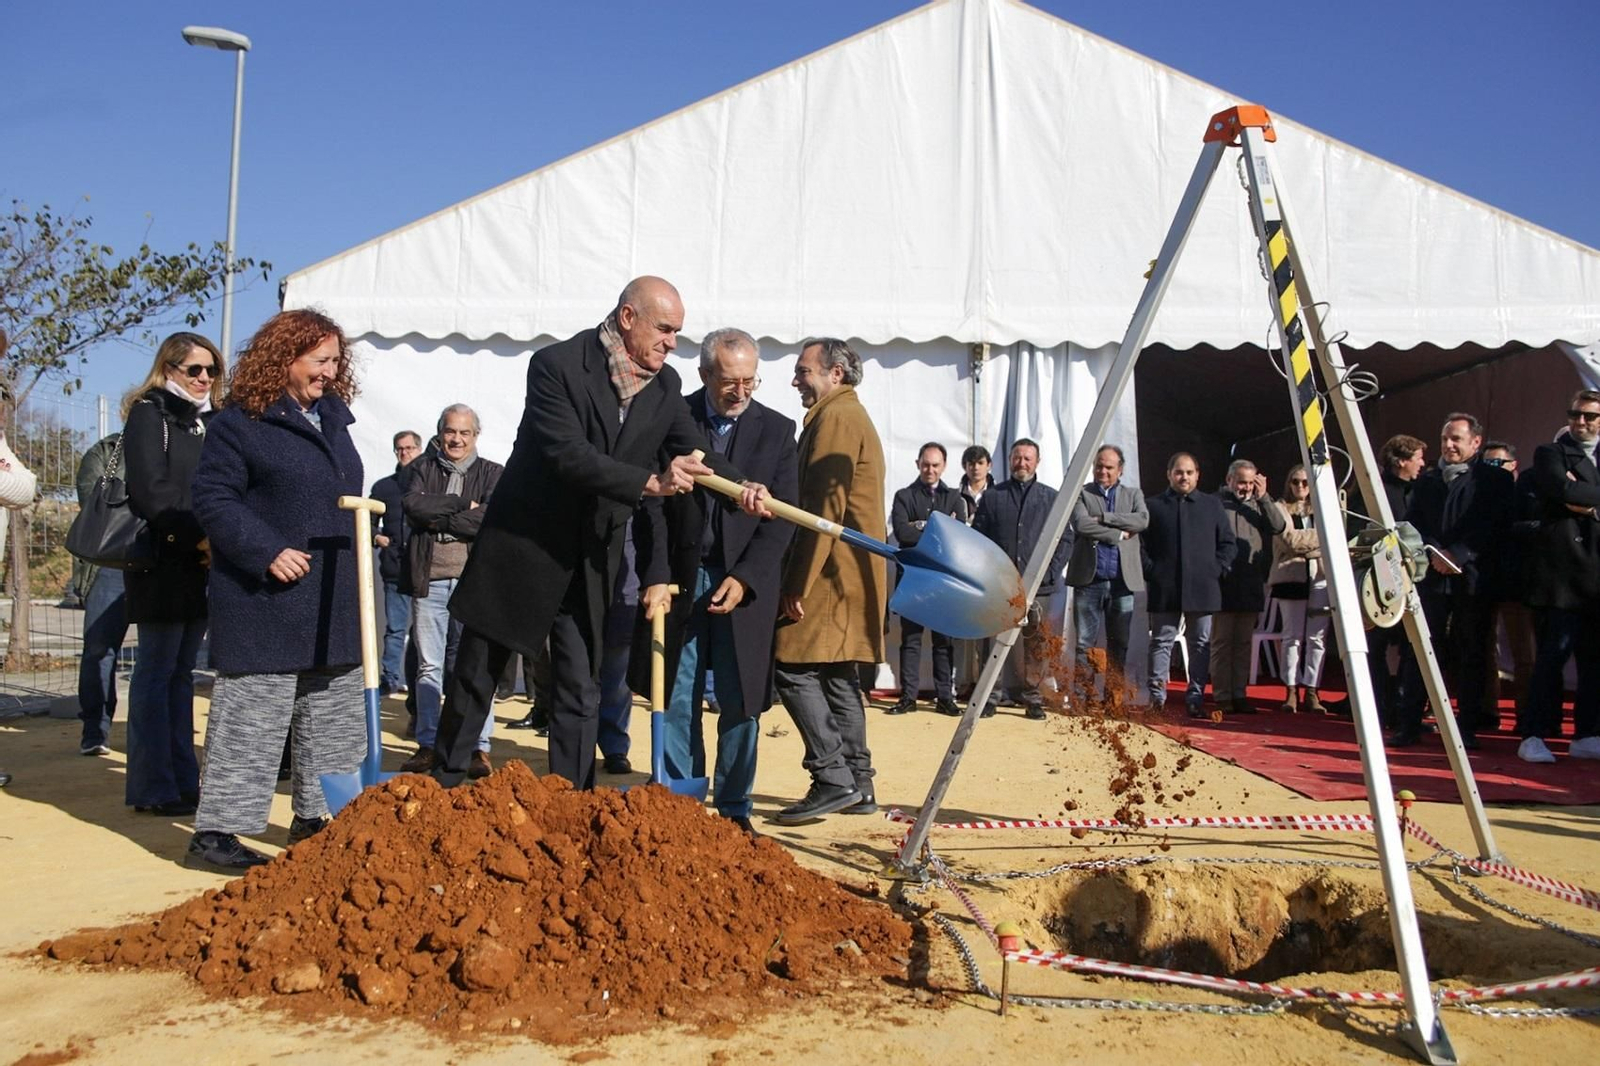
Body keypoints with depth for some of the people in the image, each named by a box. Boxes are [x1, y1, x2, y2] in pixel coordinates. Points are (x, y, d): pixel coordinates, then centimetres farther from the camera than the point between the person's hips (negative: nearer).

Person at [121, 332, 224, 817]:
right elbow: (150, 491, -15)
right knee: (157, 671, -3)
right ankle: (152, 788, 3)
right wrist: (198, 539, -18)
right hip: (162, 564, -7)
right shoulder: (149, 415, -4)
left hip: (201, 566, 7)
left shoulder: (208, 422, 17)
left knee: (182, 672, 11)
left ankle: (183, 780, 16)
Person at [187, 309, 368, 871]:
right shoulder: (240, 422, -8)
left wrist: (363, 535, 11)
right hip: (266, 600, -8)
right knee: (251, 718, -3)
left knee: (333, 719, 12)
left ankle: (313, 816, 24)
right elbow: (212, 497, -13)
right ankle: (216, 829, 7)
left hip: (333, 603, 8)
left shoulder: (332, 419, 15)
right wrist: (266, 552, -21)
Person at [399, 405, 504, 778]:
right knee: (429, 667, 6)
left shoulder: (493, 474, 8)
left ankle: (479, 748, 4)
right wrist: (463, 505, -8)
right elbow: (413, 506, -5)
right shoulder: (423, 469, 14)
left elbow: (492, 519, -9)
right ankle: (427, 745, 14)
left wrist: (436, 518, -6)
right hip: (430, 580, 2)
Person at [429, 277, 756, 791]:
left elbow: (696, 453, 4)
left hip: (592, 560, 4)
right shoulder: (556, 365, -16)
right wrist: (650, 482, -30)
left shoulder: (665, 385, 2)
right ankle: (442, 787, 28)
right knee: (474, 680, 10)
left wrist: (741, 487, -16)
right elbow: (569, 455, -25)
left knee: (580, 694, 7)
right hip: (522, 547, -4)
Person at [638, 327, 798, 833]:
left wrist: (744, 578, -11)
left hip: (745, 584, 0)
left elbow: (782, 516, 0)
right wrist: (657, 577, -10)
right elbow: (653, 507, 0)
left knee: (740, 703, 4)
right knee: (676, 700, 3)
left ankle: (733, 809, 15)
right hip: (679, 579, 0)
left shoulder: (777, 431, 4)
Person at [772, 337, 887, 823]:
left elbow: (825, 509, -18)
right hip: (850, 575, 10)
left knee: (795, 670, -10)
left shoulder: (836, 418, -10)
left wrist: (799, 583, -18)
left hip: (832, 574, -10)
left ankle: (834, 778, -10)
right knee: (838, 676, 11)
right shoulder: (853, 415, 23)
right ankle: (857, 785, 14)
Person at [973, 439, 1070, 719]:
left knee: (1036, 643, 3)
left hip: (1037, 586, 0)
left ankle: (1032, 697, 11)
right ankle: (990, 696, 9)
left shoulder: (1051, 498, 9)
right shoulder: (992, 497, 9)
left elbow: (1065, 539, 7)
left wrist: (1049, 573, -4)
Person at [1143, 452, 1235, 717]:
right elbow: (1140, 543, 4)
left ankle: (1196, 698, 11)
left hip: (1202, 588, 2)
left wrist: (1217, 569, -2)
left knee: (1201, 643, 5)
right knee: (1162, 642, 2)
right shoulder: (1154, 505, 5)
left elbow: (1228, 543, 10)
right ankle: (1156, 697, 5)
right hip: (1165, 589, -1)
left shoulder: (1212, 505, 10)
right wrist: (1151, 571, -6)